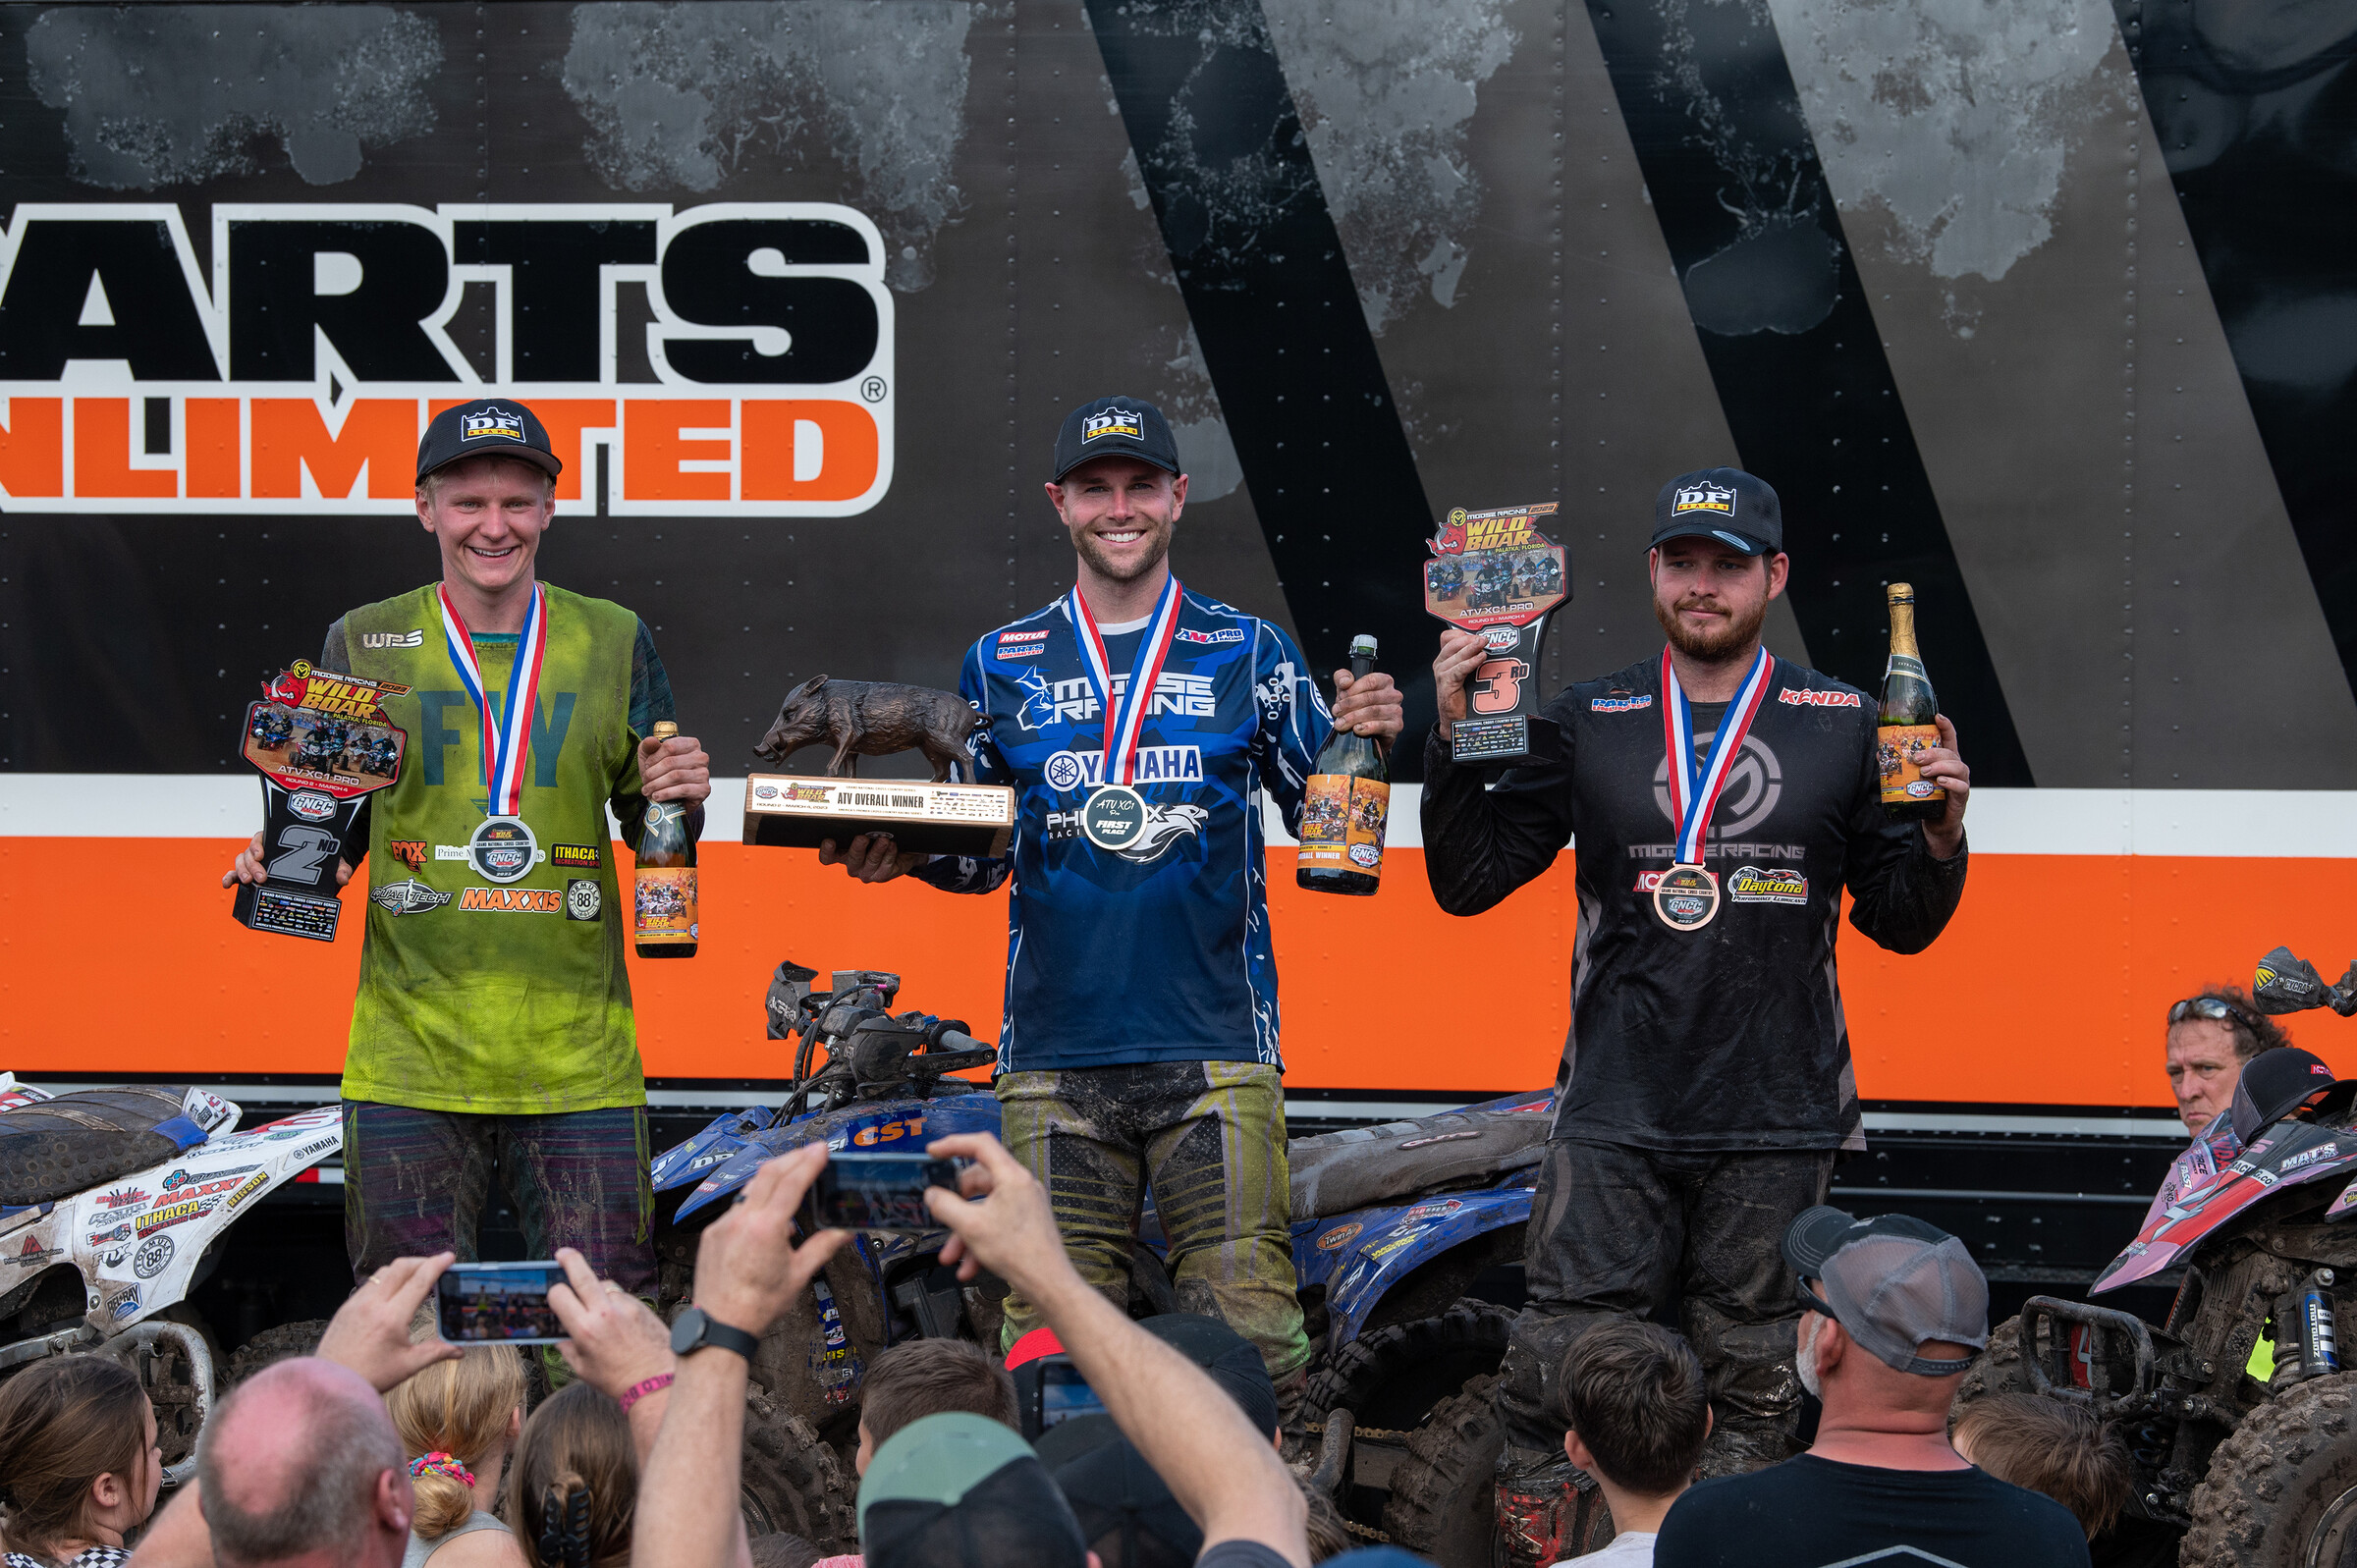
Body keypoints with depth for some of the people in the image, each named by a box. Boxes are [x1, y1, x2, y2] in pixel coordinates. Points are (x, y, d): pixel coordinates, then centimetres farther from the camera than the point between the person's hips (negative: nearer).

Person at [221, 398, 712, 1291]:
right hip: (410, 1051, 0)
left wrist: (677, 802, -7)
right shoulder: (364, 645, 7)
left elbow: (654, 833, 15)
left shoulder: (614, 643, 8)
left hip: (578, 1055, 0)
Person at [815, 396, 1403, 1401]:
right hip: (1056, 1059, 2)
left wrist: (1367, 744, -10)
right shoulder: (1002, 666, 15)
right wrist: (899, 856, -1)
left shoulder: (1250, 653, 10)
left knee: (1247, 1322, -10)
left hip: (1215, 1053, -2)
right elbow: (978, 855, 19)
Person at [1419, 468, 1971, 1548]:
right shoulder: (1586, 722, 9)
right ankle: (1535, 1547, 4)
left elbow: (1901, 922, 11)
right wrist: (1454, 735, -6)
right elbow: (1465, 882, 6)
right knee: (1554, 1375, -7)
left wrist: (1941, 835, -9)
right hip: (1612, 1120, 0)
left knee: (1752, 1387, 3)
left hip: (1777, 1127, 0)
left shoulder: (1843, 725, 8)